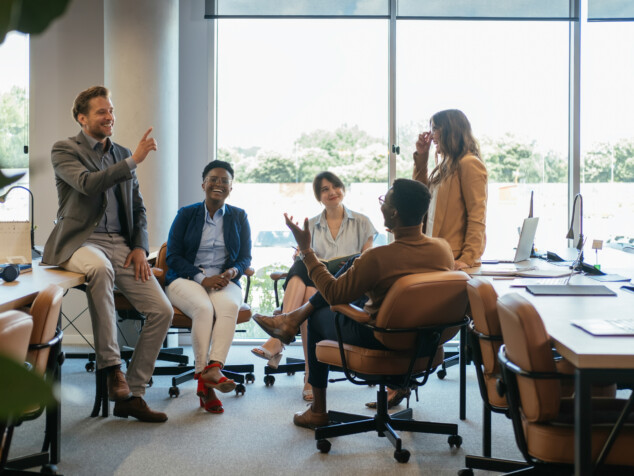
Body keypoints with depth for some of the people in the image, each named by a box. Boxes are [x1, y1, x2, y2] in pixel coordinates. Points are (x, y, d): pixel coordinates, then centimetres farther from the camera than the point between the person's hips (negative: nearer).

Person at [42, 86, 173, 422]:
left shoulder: (122, 154, 19)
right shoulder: (65, 150, 2)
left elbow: (138, 208, 20)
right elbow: (88, 184, -19)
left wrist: (140, 247, 4)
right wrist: (133, 161, -18)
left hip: (120, 243, 6)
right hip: (80, 241, -6)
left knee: (162, 310, -9)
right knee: (100, 267, -42)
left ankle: (131, 395, 1)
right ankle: (110, 367, -30)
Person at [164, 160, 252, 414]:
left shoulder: (239, 217, 15)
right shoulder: (186, 214, 9)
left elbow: (245, 257, 12)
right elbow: (173, 256, 2)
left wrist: (233, 271, -13)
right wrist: (202, 278, -14)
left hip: (224, 282, 2)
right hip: (186, 279, -1)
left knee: (229, 306, -34)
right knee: (203, 308, -35)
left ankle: (213, 368, -49)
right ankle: (204, 381, -36)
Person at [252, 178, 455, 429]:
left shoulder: (378, 258, -31)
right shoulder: (443, 249, -12)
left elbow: (334, 295, -17)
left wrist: (306, 249, -11)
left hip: (380, 339, -6)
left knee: (318, 318, 23)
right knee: (352, 262, 15)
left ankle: (318, 411, 34)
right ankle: (296, 316, 24)